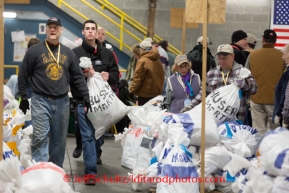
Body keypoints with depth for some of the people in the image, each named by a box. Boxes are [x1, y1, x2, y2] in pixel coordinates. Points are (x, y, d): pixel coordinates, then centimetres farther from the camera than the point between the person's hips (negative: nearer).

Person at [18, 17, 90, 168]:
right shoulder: (34, 51, -1)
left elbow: (78, 76, 12)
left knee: (59, 139, 7)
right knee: (40, 137, -12)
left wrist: (85, 94, 2)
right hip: (40, 100, -3)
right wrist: (23, 98, 0)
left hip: (62, 101, 4)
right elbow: (23, 75, 1)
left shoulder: (68, 53, 9)